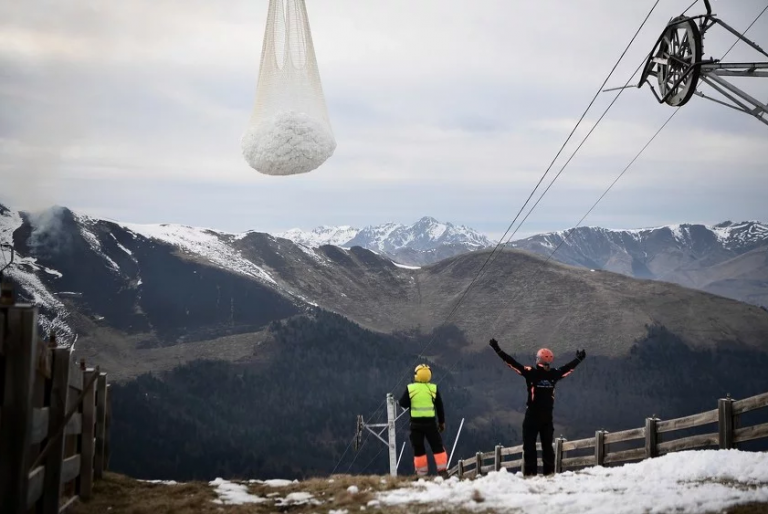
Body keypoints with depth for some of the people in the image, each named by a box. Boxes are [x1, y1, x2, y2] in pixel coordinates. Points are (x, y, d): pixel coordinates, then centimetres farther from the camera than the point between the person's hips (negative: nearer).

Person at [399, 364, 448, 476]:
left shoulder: (410, 388, -5)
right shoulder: (433, 388, -1)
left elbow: (403, 403, -1)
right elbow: (440, 407, 5)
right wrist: (442, 422, 15)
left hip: (416, 423, 0)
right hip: (430, 422, 0)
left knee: (418, 449, 7)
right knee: (437, 447, 9)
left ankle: (421, 473, 5)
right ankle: (442, 470, 4)